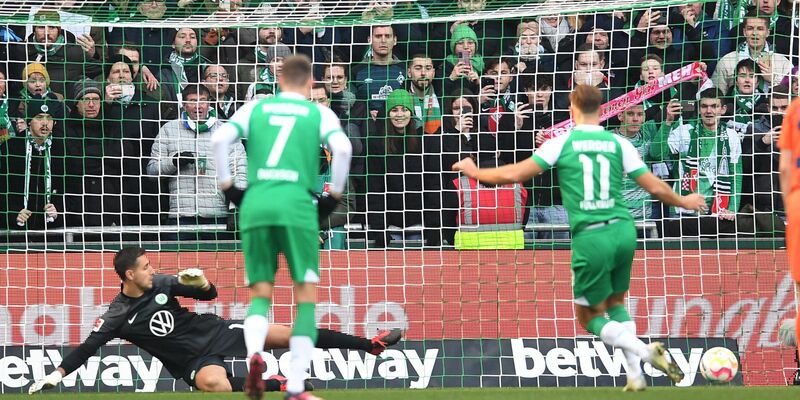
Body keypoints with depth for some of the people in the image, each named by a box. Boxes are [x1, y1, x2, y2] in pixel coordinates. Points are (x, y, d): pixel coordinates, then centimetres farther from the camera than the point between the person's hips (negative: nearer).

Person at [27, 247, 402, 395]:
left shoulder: (161, 283, 1)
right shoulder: (117, 316, -10)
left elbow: (209, 294, 8)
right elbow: (87, 348, -12)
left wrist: (201, 281, -15)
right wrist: (58, 373, -24)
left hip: (216, 332, 4)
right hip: (194, 359, -4)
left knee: (290, 335, -3)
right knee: (213, 383, -44)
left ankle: (370, 344, 3)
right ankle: (275, 386, -31)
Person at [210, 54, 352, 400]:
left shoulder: (255, 108, 16)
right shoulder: (319, 113, 11)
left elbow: (219, 138, 1)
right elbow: (342, 148, -7)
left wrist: (226, 186, 10)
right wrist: (334, 195, 5)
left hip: (255, 204, 2)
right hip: (298, 205, -2)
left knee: (260, 295, 11)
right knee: (307, 297, 6)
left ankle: (254, 353, -21)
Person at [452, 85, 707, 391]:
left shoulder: (562, 144, -1)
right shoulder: (619, 144, 6)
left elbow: (513, 174, -1)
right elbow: (655, 187, 8)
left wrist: (475, 172, 17)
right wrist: (684, 202, 29)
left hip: (590, 237, -4)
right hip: (624, 230, 4)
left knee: (589, 317, 10)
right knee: (615, 303, 24)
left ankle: (646, 352, -11)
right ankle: (635, 375, 13)